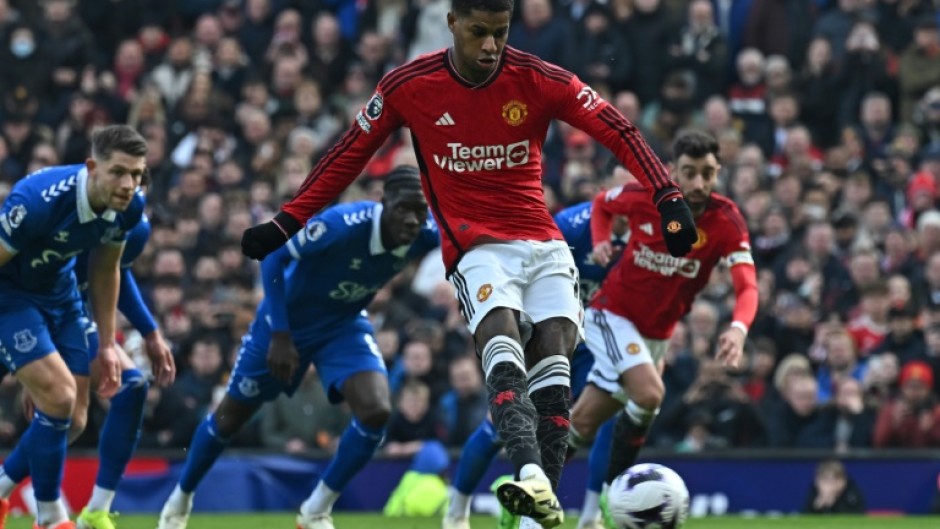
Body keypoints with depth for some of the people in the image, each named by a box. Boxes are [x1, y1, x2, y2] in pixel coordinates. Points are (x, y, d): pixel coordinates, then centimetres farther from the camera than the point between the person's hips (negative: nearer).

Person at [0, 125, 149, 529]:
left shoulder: (129, 209, -12)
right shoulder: (39, 201, -34)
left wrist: (106, 345, 9)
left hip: (60, 295, 7)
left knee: (69, 418, 6)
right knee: (59, 398, -20)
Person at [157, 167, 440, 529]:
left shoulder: (425, 235, -23)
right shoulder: (342, 225, -37)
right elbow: (273, 256, -25)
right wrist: (280, 335, -27)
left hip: (343, 325, 3)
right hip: (287, 322, -3)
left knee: (376, 411, -20)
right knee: (231, 416, 11)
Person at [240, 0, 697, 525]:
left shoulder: (539, 80, -5)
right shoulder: (408, 86, -4)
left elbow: (619, 131, -4)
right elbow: (349, 155, 7)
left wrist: (668, 198, -16)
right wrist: (287, 222, 7)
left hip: (543, 242, 2)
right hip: (476, 246, -2)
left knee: (554, 353, -17)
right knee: (502, 340, -29)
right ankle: (530, 473, -49)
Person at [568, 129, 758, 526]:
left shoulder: (726, 221, -17)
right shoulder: (646, 197, -16)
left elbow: (747, 286, -28)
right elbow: (603, 203, 7)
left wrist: (739, 329, -48)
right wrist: (601, 242, -13)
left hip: (656, 334, 3)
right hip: (612, 314, -3)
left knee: (583, 425, 6)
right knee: (649, 393, -27)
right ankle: (613, 491, -12)